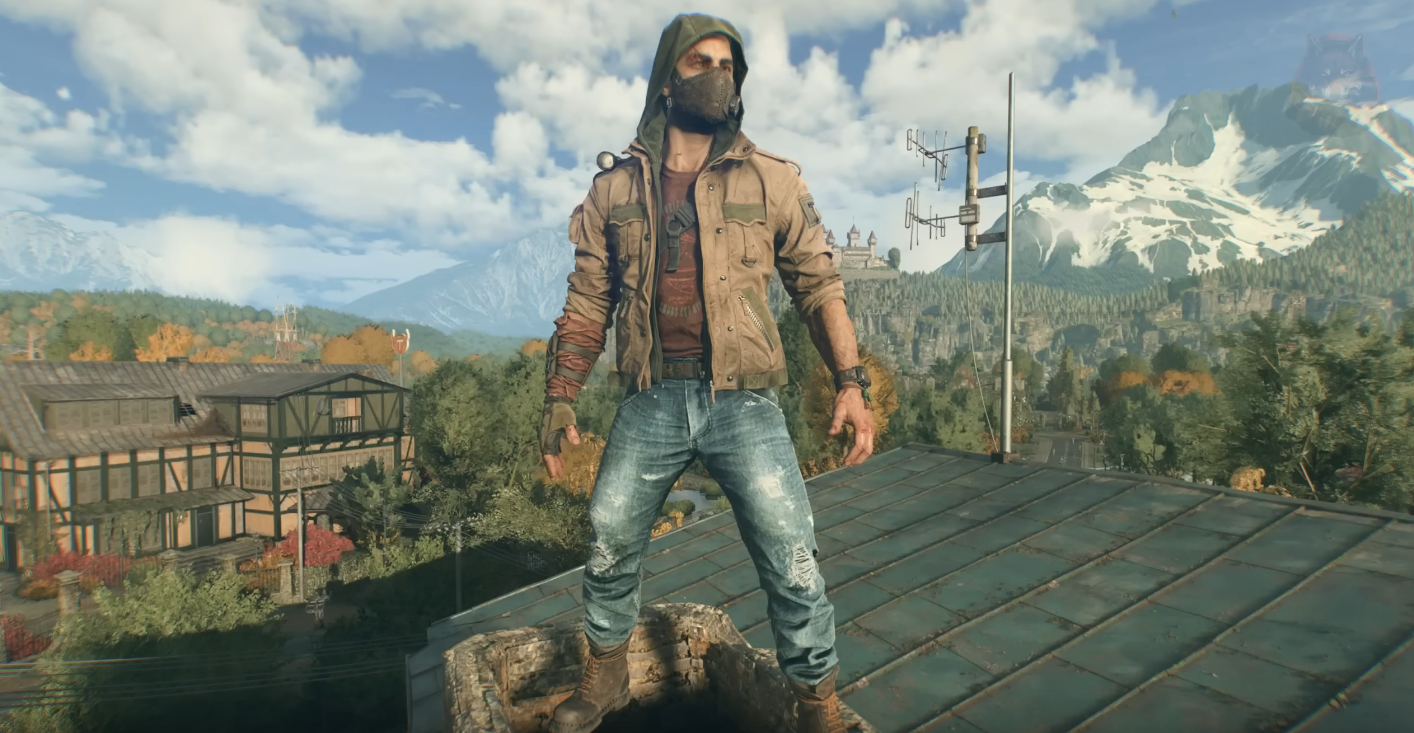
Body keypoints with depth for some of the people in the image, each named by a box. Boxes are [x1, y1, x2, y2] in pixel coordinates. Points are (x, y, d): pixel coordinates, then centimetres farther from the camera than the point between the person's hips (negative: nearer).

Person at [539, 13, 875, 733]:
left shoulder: (772, 180, 4)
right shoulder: (615, 188, 8)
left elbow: (818, 283, 5)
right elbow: (589, 300, 10)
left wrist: (851, 382, -6)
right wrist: (560, 397, 4)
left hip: (744, 404, -1)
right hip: (650, 403, 2)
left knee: (793, 565, -2)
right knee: (608, 547, 12)